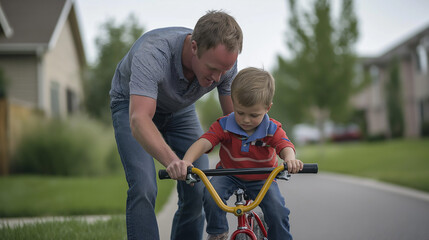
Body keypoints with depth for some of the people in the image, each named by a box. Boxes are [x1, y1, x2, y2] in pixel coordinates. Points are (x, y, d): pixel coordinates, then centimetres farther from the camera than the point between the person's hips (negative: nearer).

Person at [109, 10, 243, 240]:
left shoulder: (225, 61, -26)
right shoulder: (152, 53, -42)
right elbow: (139, 119, -53)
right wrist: (172, 161, -68)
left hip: (181, 110, 4)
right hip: (133, 105, -4)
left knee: (199, 191, -8)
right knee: (143, 189, -22)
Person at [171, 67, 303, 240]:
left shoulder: (272, 130, -17)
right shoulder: (224, 126, -19)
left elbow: (285, 146, -33)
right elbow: (203, 142, -32)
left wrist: (290, 160, -61)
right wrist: (186, 162, -53)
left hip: (261, 179, 0)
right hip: (229, 174, 0)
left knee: (277, 211, -20)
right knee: (211, 194, -28)